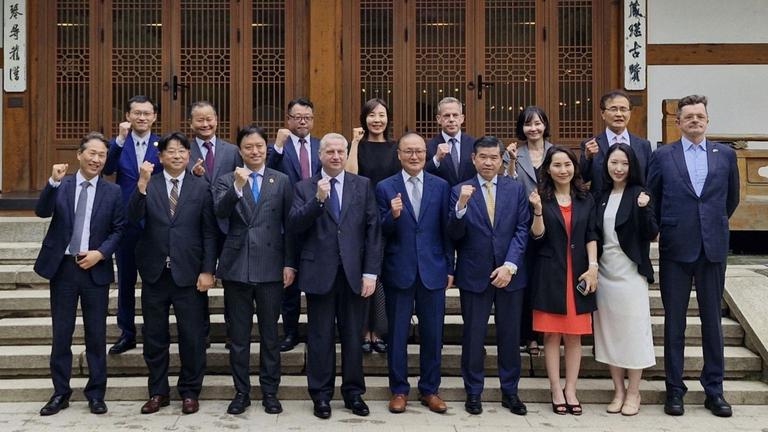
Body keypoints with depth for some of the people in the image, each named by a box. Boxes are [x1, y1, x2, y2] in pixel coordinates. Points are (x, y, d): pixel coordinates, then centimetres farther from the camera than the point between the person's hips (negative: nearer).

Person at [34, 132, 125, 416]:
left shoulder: (113, 191, 2)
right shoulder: (61, 185, 4)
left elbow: (119, 230, 2)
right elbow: (42, 212, -12)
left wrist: (101, 253, -13)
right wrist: (53, 182, -25)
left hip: (95, 269, 0)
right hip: (62, 267, 1)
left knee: (96, 335, 6)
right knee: (61, 334, 8)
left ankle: (96, 394, 18)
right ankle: (60, 393, 21)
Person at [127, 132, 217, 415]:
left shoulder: (201, 187, 1)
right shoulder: (148, 185, 4)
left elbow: (209, 232, 0)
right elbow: (133, 217, -12)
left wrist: (208, 271, -6)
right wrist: (142, 184, -24)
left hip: (188, 273, -1)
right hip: (155, 273, 2)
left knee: (192, 336, 5)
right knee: (154, 337, 11)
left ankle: (189, 392, 21)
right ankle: (158, 392, 26)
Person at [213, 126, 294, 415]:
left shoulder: (281, 181, 5)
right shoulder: (226, 180, 5)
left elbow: (289, 225, 4)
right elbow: (220, 212, -14)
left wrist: (290, 263, -1)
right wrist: (237, 186, -29)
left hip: (270, 267, 0)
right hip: (236, 267, 1)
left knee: (269, 334, 8)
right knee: (238, 335, 9)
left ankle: (269, 391, 21)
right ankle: (241, 392, 21)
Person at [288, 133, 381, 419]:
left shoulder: (363, 185, 5)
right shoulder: (304, 188, 4)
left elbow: (373, 230, 1)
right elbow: (294, 226, -9)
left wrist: (371, 272, -5)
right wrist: (318, 199, -22)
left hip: (354, 272, 1)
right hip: (319, 273, -1)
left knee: (352, 337, 10)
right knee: (320, 337, 7)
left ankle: (354, 393, 23)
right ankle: (321, 395, 20)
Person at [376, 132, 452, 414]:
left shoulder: (441, 186, 4)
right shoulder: (385, 187, -1)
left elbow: (446, 230, 5)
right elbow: (381, 233, -2)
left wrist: (450, 269, 5)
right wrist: (393, 216, -22)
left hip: (433, 270, 1)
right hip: (398, 271, -1)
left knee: (432, 334, 9)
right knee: (397, 334, 8)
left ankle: (429, 390, 24)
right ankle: (399, 390, 23)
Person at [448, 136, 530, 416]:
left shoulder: (516, 189, 3)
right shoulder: (460, 191, -1)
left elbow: (522, 230, -1)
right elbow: (454, 235, -7)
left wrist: (510, 265, -11)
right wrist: (461, 206, -24)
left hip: (509, 274, 1)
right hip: (474, 275, -1)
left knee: (510, 335, 10)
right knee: (473, 336, 7)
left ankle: (510, 392, 25)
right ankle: (473, 392, 21)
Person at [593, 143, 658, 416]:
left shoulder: (638, 194, -5)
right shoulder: (601, 195, 8)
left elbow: (651, 234, -11)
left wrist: (644, 209, -26)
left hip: (630, 271, -4)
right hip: (604, 270, 5)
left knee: (632, 330, 2)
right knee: (608, 331, 8)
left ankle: (633, 392, 14)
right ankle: (618, 390, 21)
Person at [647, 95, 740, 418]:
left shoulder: (725, 154, 6)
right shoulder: (662, 155, 0)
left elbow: (732, 197, 17)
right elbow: (651, 197, 7)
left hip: (713, 248, 2)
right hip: (675, 248, -1)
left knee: (712, 319, 9)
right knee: (674, 321, 6)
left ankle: (714, 389, 20)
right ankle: (674, 388, 15)